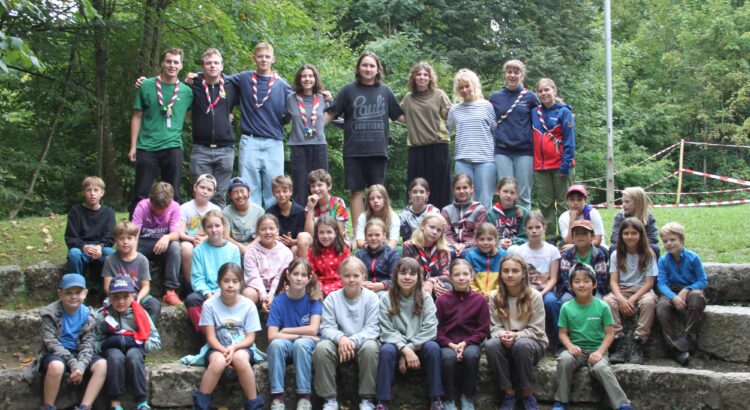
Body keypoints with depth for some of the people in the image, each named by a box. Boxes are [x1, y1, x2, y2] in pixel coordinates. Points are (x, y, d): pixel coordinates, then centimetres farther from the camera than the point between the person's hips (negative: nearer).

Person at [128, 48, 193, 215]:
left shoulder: (187, 91, 7)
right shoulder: (146, 86, 4)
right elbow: (137, 117, 6)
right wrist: (133, 146, 2)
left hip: (173, 147, 1)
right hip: (147, 147, -1)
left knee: (172, 195, 4)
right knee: (140, 193, 1)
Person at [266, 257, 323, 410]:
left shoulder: (313, 298, -6)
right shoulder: (279, 301, -5)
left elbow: (313, 330, -17)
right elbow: (272, 336, -15)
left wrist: (285, 330, -11)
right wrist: (301, 334, -19)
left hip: (307, 345, -1)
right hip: (286, 346, 1)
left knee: (301, 343, -34)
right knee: (276, 344, -32)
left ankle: (304, 396, -25)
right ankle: (277, 396, -26)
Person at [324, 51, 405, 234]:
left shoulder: (385, 91, 9)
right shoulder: (349, 90, 3)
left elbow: (400, 116, 17)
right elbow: (331, 113, 3)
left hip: (378, 150, 1)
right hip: (354, 151, -1)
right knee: (357, 191, 2)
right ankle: (357, 232, 7)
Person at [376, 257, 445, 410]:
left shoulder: (426, 298, -1)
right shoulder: (386, 299, -3)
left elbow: (430, 329, -11)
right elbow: (387, 331, -10)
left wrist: (410, 348, -20)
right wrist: (405, 350, -25)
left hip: (419, 347, 1)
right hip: (396, 345, 0)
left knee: (433, 347, -30)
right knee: (386, 350, -32)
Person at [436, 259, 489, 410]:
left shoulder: (480, 300, 2)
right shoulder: (442, 300, 0)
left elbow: (483, 330, 1)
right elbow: (436, 329, 0)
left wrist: (465, 343, -14)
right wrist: (451, 345, -16)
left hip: (470, 342, 1)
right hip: (447, 343, -1)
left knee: (471, 354, -33)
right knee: (448, 356, -34)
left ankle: (467, 398, -12)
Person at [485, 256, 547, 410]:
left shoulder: (534, 296, -9)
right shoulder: (495, 296, -2)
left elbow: (536, 330, -10)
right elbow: (494, 327, -2)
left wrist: (516, 335, -26)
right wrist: (502, 335, -26)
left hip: (532, 342, -2)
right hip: (505, 344, 2)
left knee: (521, 345, -38)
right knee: (491, 345, -32)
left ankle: (527, 394, -17)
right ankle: (509, 393, -17)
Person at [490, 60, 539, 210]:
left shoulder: (530, 97, 5)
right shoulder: (494, 97, 10)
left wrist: (537, 147, 0)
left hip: (525, 151, -1)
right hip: (502, 151, 1)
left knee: (523, 194, 2)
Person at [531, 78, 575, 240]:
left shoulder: (564, 112, -3)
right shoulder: (534, 113, 10)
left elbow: (569, 140, -8)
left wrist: (566, 164, -15)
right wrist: (534, 162, 4)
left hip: (559, 165, -5)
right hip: (540, 166, 5)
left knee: (562, 203, 1)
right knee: (545, 204, 7)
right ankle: (550, 237, 13)